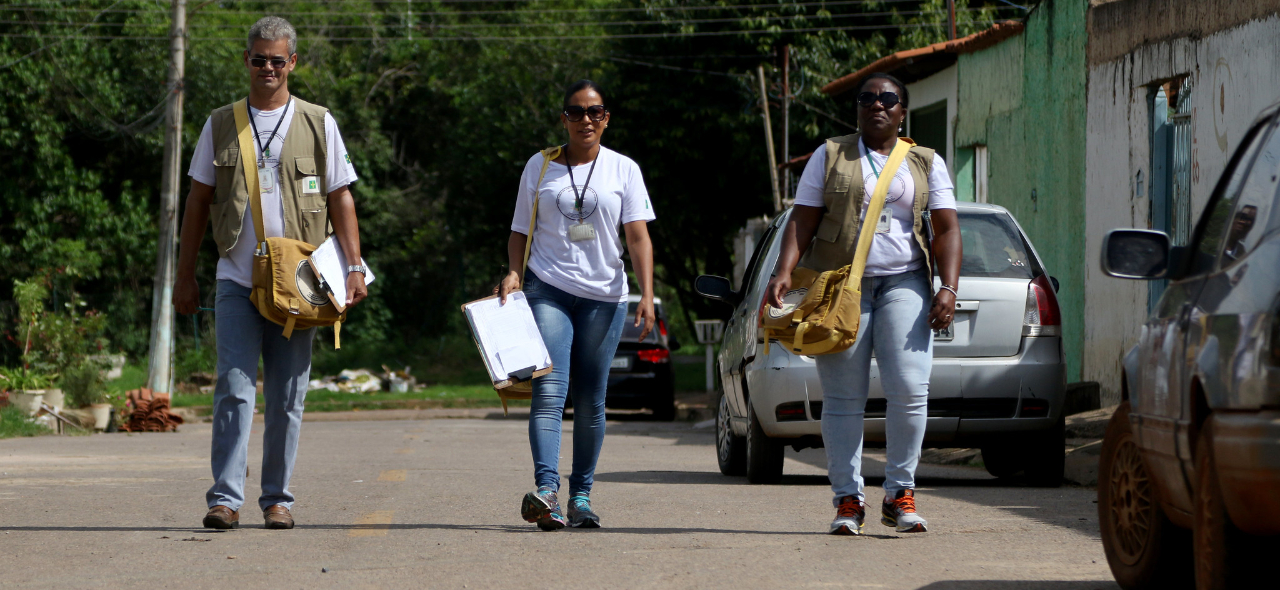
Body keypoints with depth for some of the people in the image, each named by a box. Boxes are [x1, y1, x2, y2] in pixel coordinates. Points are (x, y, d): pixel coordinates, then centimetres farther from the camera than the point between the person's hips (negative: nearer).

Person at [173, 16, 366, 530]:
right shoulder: (220, 125, 10)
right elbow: (199, 200, 13)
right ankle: (226, 497, -11)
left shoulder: (318, 124, 7)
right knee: (234, 389, -11)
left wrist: (355, 266, -2)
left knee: (286, 398, 3)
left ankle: (277, 499, 12)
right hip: (237, 280, 0)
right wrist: (185, 275, 10)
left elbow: (340, 199, 7)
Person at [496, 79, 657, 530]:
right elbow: (520, 232, 15)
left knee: (591, 399, 3)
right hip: (548, 289, -1)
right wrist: (514, 273, -5)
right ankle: (546, 491, -28)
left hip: (603, 295, 1)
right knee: (549, 390, -16)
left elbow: (638, 238, 1)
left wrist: (647, 295, -11)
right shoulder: (539, 167, 10)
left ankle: (581, 496, 12)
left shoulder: (623, 170, 7)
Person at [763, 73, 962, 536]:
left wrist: (949, 288, -6)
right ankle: (848, 500, 0)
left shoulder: (926, 163, 14)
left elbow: (946, 230, 8)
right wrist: (784, 272, -10)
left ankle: (900, 495, -4)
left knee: (909, 387, -14)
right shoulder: (830, 156, 12)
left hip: (903, 281, 0)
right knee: (843, 397, -4)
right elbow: (802, 220, 6)